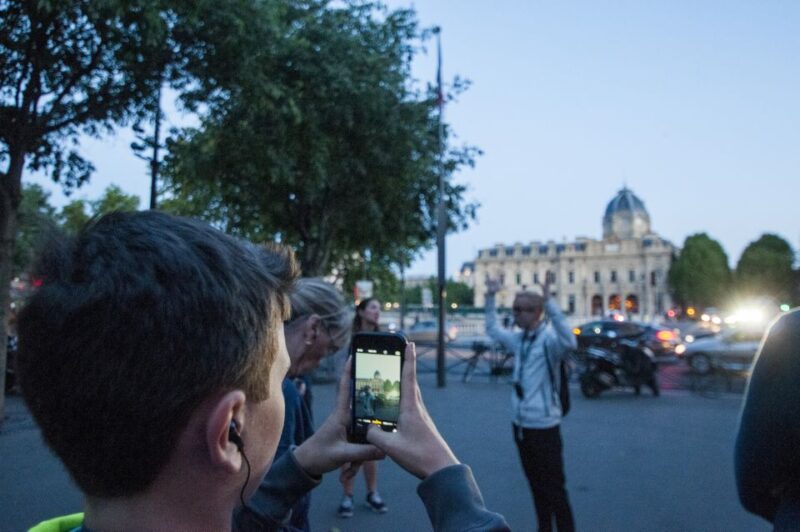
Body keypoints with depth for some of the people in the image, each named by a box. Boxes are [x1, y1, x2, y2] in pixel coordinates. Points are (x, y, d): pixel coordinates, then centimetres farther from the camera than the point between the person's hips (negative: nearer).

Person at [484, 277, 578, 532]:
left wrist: (549, 303, -45)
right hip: (521, 424, 8)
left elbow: (569, 342, -40)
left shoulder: (549, 338, -17)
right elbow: (492, 329, 24)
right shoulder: (519, 339, 7)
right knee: (536, 486, 20)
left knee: (554, 489, 2)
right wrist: (490, 299, 15)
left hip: (543, 426, -8)